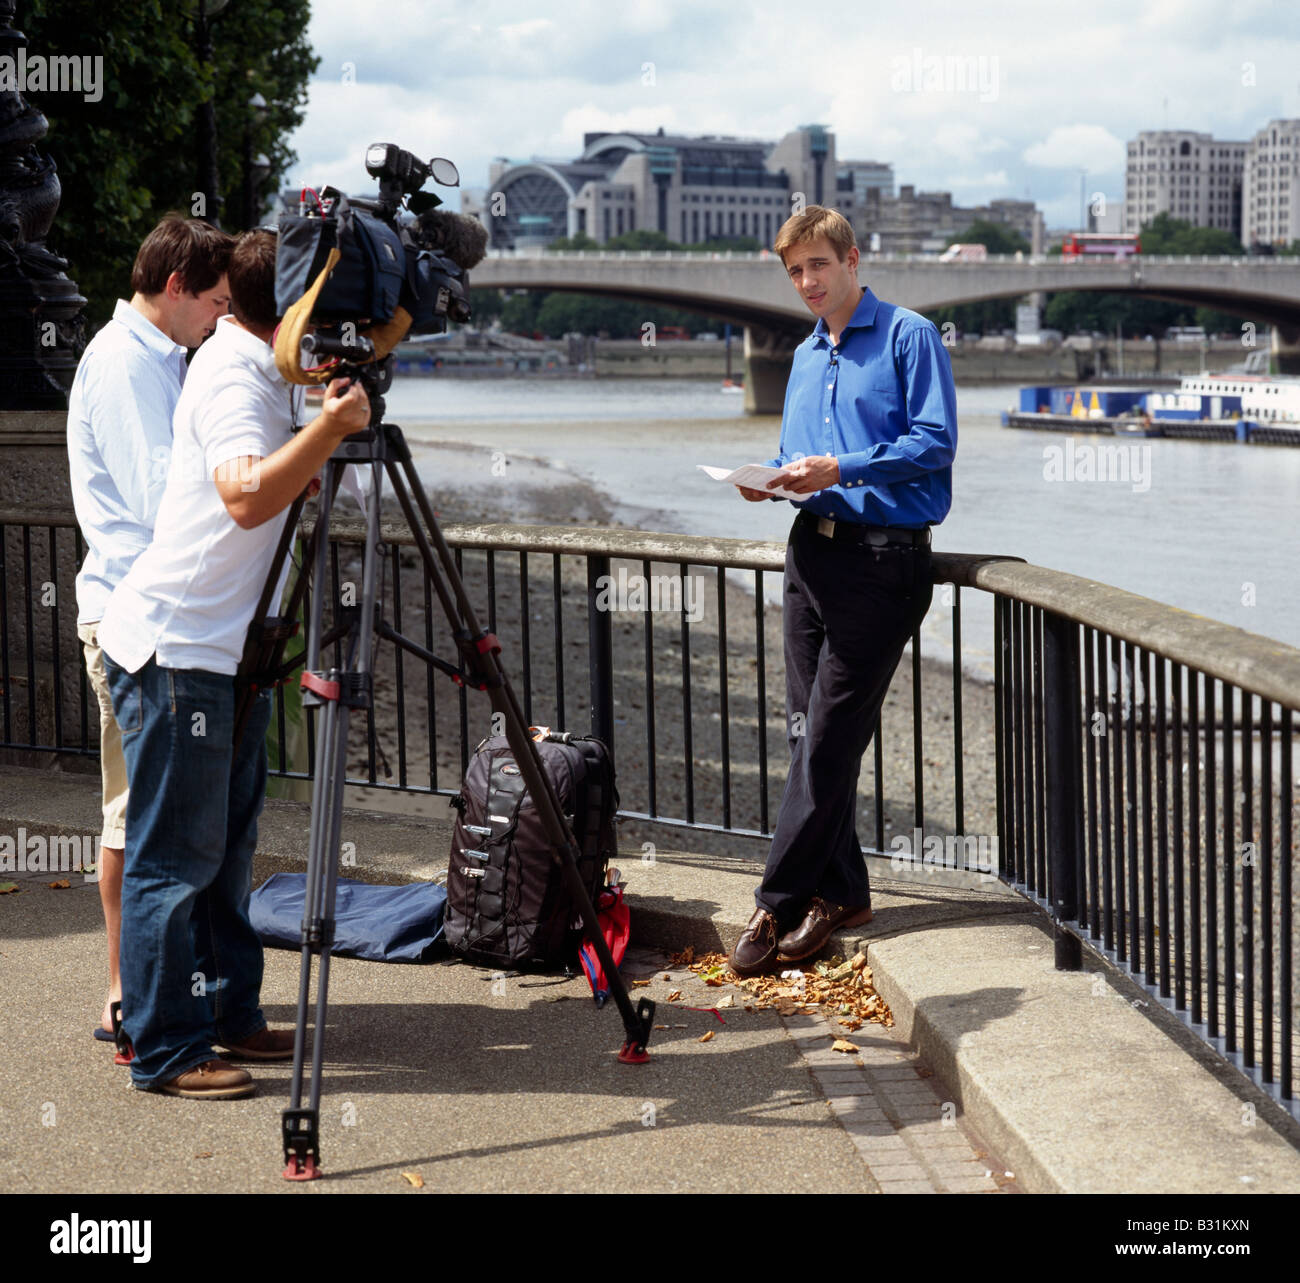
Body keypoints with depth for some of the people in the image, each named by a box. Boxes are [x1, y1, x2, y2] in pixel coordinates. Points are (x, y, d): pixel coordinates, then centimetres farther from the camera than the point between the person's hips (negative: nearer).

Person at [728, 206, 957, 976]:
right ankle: (841, 892, 16)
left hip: (883, 555, -8)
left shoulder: (909, 337, -3)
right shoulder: (806, 357, 21)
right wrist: (773, 480, 3)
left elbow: (934, 443, -12)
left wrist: (839, 471, -20)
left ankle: (781, 902, -3)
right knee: (811, 732, 7)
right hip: (812, 550, 8)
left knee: (831, 735, -7)